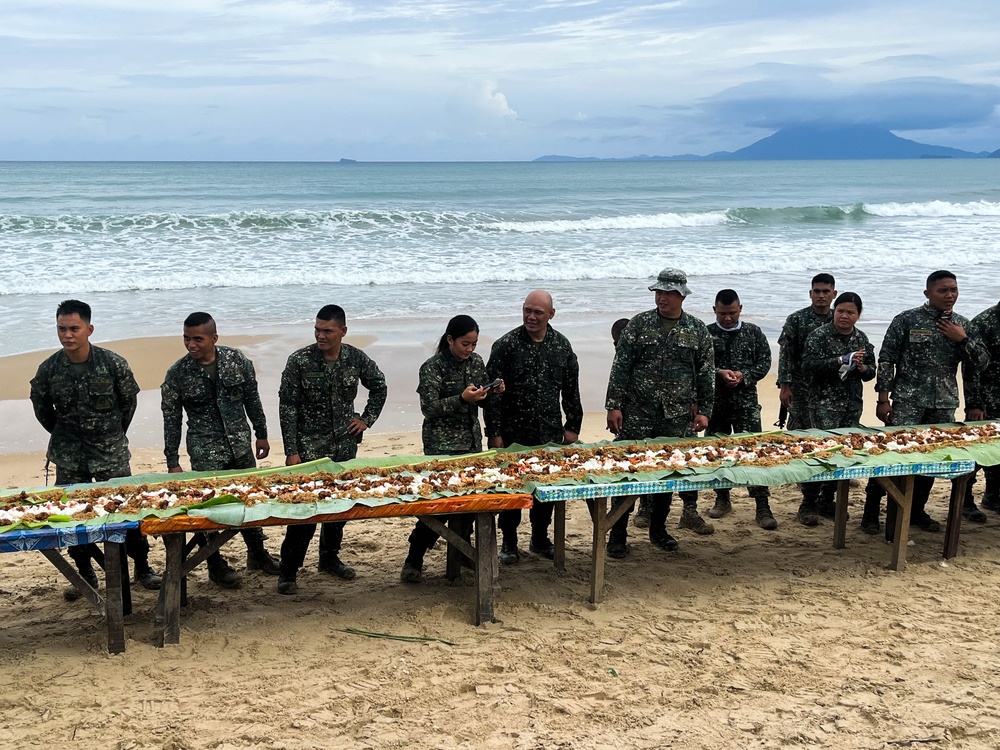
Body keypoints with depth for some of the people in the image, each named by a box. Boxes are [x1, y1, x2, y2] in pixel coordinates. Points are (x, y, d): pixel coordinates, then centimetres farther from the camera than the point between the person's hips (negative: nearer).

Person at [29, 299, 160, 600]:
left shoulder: (113, 363, -11)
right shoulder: (48, 370, -7)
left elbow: (129, 402, 4)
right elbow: (41, 409, 11)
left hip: (112, 453, -2)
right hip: (68, 457, 2)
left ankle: (142, 566, 17)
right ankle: (85, 573, 22)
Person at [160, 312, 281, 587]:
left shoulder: (236, 359, -5)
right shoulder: (177, 374, -11)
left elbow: (252, 399, 7)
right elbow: (171, 420, -5)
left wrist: (261, 435, 10)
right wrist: (172, 463, -4)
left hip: (240, 444, 3)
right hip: (206, 452, -3)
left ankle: (257, 553, 32)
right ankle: (216, 565, 16)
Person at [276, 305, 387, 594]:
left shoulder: (356, 359, -3)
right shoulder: (300, 361, -12)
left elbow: (379, 387, 16)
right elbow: (287, 408, -10)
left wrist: (366, 419, 6)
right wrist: (291, 452, -12)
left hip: (344, 444, 4)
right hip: (309, 447, -4)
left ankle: (329, 558, 31)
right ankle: (288, 570, 3)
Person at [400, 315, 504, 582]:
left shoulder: (476, 362, 7)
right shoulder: (433, 367, -11)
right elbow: (429, 408, -16)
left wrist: (493, 392, -8)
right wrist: (461, 399, -27)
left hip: (471, 441, 6)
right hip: (441, 443, -6)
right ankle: (413, 562, 0)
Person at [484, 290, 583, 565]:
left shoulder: (562, 345, 4)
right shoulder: (506, 345, -8)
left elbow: (571, 390, 11)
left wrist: (572, 426, 7)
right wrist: (494, 434, -12)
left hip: (550, 434, 3)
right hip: (513, 435, -3)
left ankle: (540, 539, 28)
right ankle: (509, 543, 20)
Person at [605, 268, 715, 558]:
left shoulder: (698, 330, 5)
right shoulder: (638, 324, 0)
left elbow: (707, 373, 9)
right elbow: (620, 367, -2)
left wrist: (704, 410, 3)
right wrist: (614, 406, -7)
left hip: (677, 417, 2)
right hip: (637, 414, -2)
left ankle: (658, 530, 25)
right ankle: (618, 534, 6)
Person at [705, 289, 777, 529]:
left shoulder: (753, 332, 4)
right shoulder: (706, 334, 1)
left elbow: (765, 361, 4)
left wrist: (744, 375, -12)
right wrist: (719, 373, -18)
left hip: (746, 401, -1)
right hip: (715, 401, 1)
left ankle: (762, 507, -7)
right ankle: (722, 499, 28)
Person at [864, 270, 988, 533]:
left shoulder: (962, 325, 8)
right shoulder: (907, 320, -6)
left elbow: (982, 361, 6)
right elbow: (886, 360, -5)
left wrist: (962, 339, -10)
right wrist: (883, 400, -9)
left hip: (944, 404, 5)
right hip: (908, 402, -5)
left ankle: (917, 511, 26)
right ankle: (871, 512, 4)